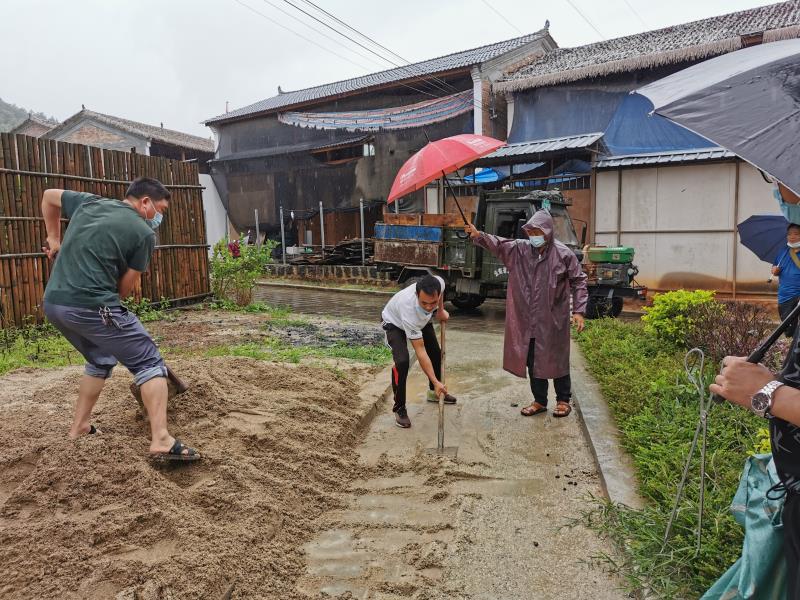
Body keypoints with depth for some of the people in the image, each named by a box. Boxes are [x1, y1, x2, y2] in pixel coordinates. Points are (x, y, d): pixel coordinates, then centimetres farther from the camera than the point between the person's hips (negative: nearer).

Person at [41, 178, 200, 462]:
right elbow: (125, 288, 1)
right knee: (149, 362, 0)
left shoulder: (88, 202, 16)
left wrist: (54, 240, 37)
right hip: (91, 307, -8)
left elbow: (49, 196, 34)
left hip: (53, 303, 8)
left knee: (100, 361, 28)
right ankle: (161, 441, -10)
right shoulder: (144, 233, -2)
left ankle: (78, 430, 34)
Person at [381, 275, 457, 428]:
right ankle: (399, 408, -6)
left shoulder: (439, 282, -37)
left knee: (436, 352, 12)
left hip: (422, 319, 6)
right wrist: (435, 381, -38)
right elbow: (420, 351, -40)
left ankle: (434, 392, 36)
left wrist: (440, 310, -2)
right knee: (402, 361, -25)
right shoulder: (409, 311, -47)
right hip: (395, 322, -6)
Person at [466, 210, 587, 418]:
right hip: (527, 320, 4)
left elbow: (579, 282, -4)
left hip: (553, 320, -4)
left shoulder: (564, 254, -8)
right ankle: (539, 401, 26)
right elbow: (498, 244, -6)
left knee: (557, 360, 8)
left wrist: (579, 310, -10)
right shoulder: (520, 249, 2)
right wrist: (479, 236, -25)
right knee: (532, 362, 11)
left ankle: (563, 400, 26)